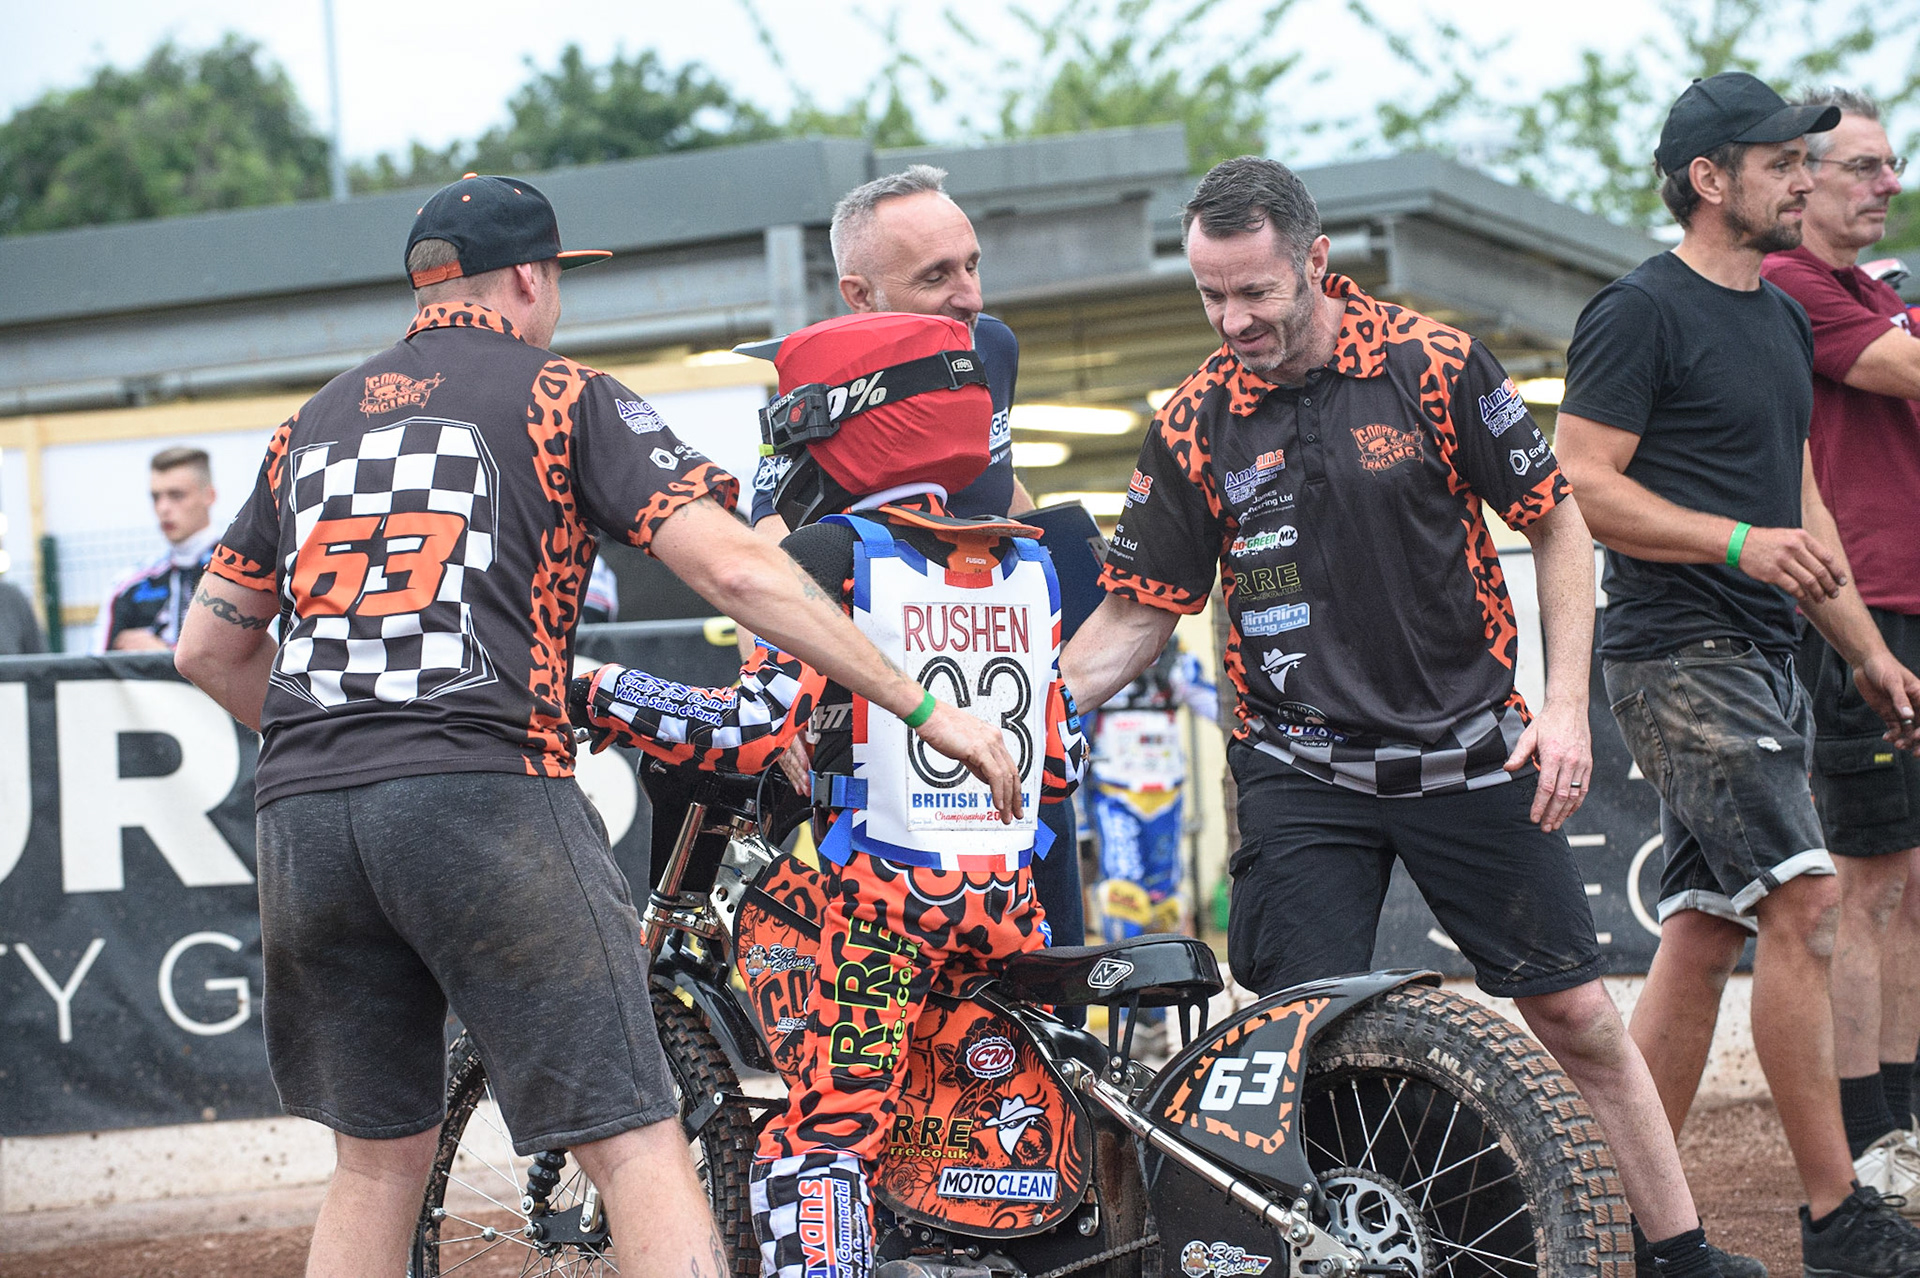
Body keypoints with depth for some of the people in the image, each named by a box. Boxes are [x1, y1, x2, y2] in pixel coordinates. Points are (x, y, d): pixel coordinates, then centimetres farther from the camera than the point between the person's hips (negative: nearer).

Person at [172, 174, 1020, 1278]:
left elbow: (209, 648, 24)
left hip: (302, 814, 6)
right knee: (635, 1144, -7)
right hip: (486, 794, -5)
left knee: (380, 1160, 17)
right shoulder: (561, 394, 8)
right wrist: (928, 707, -4)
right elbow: (734, 567, -4)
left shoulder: (314, 422, 23)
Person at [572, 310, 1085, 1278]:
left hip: (881, 902, -6)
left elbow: (752, 731, -14)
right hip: (1012, 904, 6)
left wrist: (593, 693, -6)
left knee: (823, 1136, -5)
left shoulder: (830, 556, -6)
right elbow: (1061, 762, 15)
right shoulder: (1030, 566, 12)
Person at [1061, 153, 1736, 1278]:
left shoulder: (1435, 366, -7)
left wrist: (1567, 703, -6)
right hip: (1303, 775, 1)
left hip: (1471, 752, -1)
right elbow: (1139, 613, 2)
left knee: (1578, 1017, 4)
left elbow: (1558, 523, 1)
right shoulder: (1194, 426, -3)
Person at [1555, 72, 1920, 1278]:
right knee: (1803, 907, -15)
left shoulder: (1784, 319, 19)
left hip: (1762, 660, 9)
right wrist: (1741, 543, -21)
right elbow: (1580, 487, -14)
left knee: (1706, 932, 8)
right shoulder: (1641, 312, -9)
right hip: (1683, 659, -9)